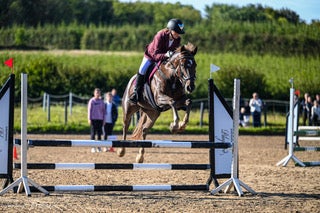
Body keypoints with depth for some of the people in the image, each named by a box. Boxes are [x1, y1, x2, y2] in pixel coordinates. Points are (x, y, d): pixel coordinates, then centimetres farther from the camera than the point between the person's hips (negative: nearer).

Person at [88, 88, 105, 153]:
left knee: (99, 134, 4)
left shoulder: (101, 101, 10)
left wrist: (103, 120, 8)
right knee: (93, 133, -2)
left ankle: (99, 147, 9)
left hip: (100, 119, 3)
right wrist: (89, 119, -8)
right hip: (93, 119, -3)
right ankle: (93, 147, 0)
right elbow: (89, 110, -2)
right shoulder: (92, 101, 0)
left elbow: (103, 111, 13)